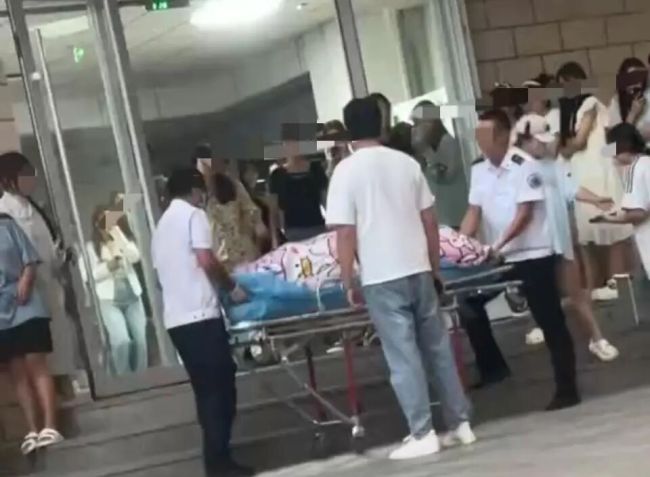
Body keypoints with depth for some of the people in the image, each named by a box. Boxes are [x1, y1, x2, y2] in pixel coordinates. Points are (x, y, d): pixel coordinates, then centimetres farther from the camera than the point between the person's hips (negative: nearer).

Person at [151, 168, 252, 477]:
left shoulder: (162, 224, 23)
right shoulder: (194, 215, -2)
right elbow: (206, 260, -14)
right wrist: (231, 287, -1)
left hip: (175, 318, 8)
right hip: (200, 314, -8)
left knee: (205, 389, 11)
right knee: (220, 387, -5)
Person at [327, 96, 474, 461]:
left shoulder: (346, 171, -7)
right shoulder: (407, 163, 6)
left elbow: (346, 233, -10)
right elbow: (430, 220, 9)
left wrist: (349, 282, -2)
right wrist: (435, 266, 18)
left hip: (381, 277, -4)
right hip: (418, 270, 4)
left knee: (404, 357, 0)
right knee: (438, 348, 12)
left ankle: (423, 435, 2)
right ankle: (461, 423, 17)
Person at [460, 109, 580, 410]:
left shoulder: (524, 166, -16)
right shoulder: (478, 169, 4)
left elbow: (524, 214, -20)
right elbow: (474, 212, 5)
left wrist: (499, 245, -31)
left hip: (532, 256, -7)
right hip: (499, 257, 7)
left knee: (550, 323, -4)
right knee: (469, 302, 5)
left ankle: (566, 390, 3)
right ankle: (492, 368, 18)